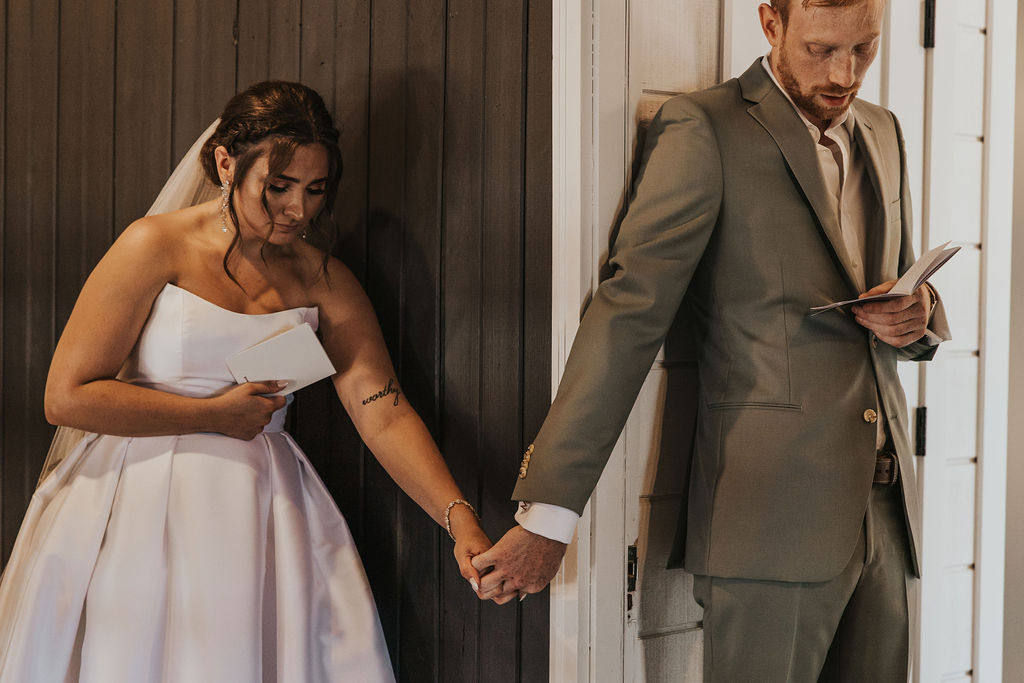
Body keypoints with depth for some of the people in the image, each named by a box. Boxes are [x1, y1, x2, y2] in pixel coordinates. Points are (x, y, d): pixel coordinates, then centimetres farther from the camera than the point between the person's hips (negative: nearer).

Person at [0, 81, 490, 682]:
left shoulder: (325, 282, 5)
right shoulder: (157, 247, -7)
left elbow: (385, 413, -4)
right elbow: (67, 396, -10)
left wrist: (460, 518, -18)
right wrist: (215, 414, -10)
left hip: (263, 513, 3)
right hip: (142, 507, -3)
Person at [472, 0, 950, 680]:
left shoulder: (884, 132, 16)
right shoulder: (704, 129, -6)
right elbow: (630, 314, -13)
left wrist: (917, 316, -2)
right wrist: (549, 512, -19)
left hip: (885, 506, 7)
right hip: (770, 517, -6)